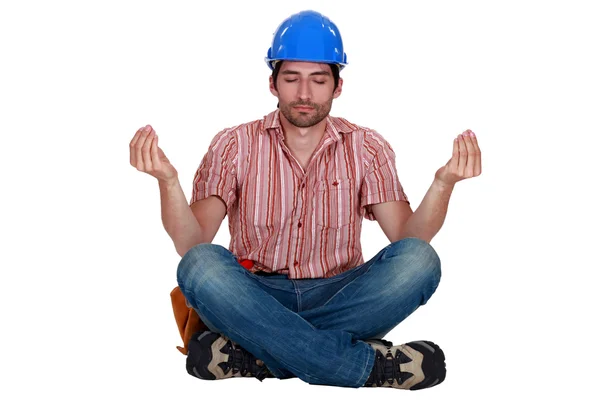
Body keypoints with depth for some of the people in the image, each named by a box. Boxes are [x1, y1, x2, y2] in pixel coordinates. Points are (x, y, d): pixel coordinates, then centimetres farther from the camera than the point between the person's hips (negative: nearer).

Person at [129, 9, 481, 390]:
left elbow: (409, 237, -5)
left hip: (337, 298, 1)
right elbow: (192, 245, -9)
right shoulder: (235, 145, 1)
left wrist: (443, 184, -23)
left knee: (420, 261, -25)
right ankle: (367, 365, -30)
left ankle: (254, 353, -27)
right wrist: (168, 180, -28)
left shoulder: (367, 148, 5)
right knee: (201, 264, -32)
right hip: (257, 298, -1)